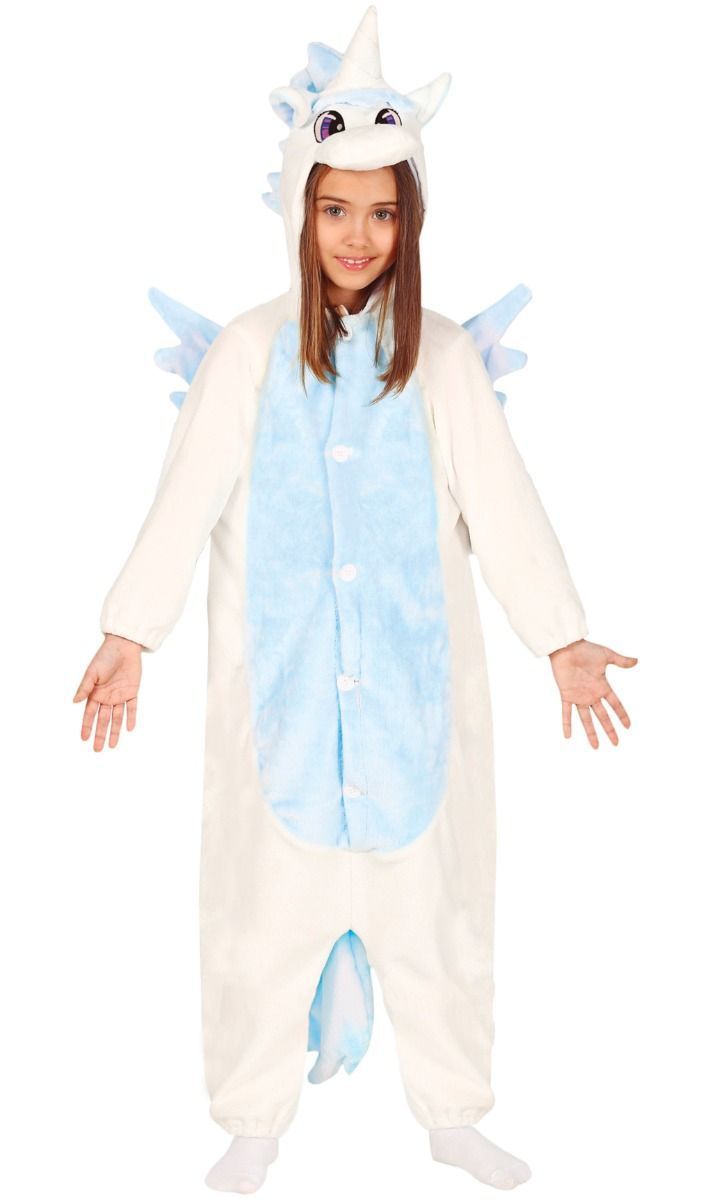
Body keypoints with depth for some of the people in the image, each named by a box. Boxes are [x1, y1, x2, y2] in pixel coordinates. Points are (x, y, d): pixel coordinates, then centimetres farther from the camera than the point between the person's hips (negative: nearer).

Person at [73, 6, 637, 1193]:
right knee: (267, 902, 8)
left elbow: (500, 502, -1)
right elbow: (186, 498, -4)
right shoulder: (250, 350, -1)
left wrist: (564, 639, -6)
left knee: (430, 896, 10)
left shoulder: (442, 356, 1)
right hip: (282, 682, 0)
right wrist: (130, 634, -11)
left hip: (415, 680, 1)